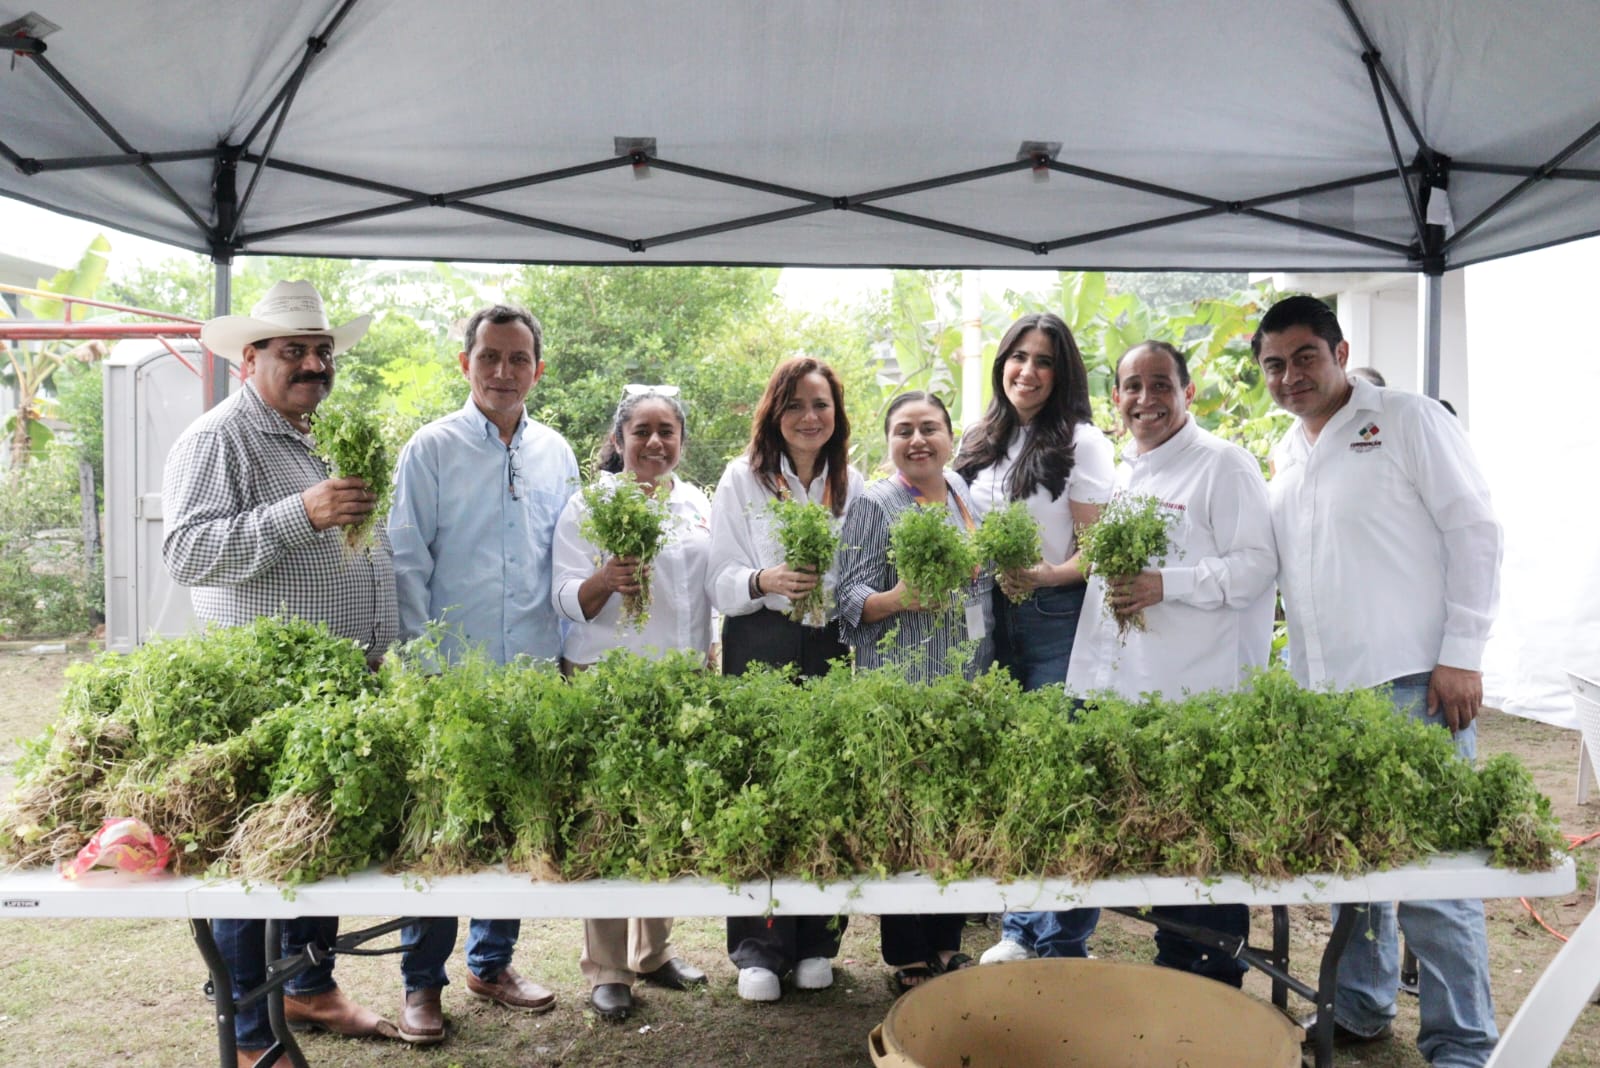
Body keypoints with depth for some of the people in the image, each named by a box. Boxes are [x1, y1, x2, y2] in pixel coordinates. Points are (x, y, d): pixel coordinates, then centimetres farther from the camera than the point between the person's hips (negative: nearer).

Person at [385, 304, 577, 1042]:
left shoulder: (555, 454, 9)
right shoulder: (431, 449, -3)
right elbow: (407, 562, -4)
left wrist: (570, 651, 10)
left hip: (534, 675, 4)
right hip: (452, 675, -4)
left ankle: (491, 964, 30)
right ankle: (422, 982, 20)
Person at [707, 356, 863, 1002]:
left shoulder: (853, 485, 10)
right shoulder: (743, 478, 4)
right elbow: (718, 579, 0)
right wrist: (763, 582, -18)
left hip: (830, 654, 2)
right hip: (758, 652, -2)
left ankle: (816, 943, 17)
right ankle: (758, 950, 9)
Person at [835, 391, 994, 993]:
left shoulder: (970, 499, 14)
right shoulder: (873, 503, -5)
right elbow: (850, 598, -9)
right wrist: (896, 600, -26)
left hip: (969, 689, 6)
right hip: (900, 693, -6)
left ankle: (947, 947, 26)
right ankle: (908, 962, 13)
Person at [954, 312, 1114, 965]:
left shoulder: (1080, 441, -3)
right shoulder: (980, 443, 14)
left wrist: (1048, 576, -23)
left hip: (1057, 622, -6)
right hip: (991, 617, 6)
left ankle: (1065, 946, 7)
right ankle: (1020, 929, 25)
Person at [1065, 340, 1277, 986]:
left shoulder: (1223, 465, -5)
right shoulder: (1120, 476, 19)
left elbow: (1258, 563, -14)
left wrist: (1166, 585, -22)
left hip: (1200, 697, -7)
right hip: (1125, 692, 8)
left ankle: (1216, 996, 14)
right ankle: (1172, 976, 29)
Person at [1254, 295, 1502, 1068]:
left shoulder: (1409, 421, -1)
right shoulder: (1286, 456, 17)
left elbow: (1474, 532, -5)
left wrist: (1461, 654, -11)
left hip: (1411, 685, -6)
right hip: (1322, 689, 6)